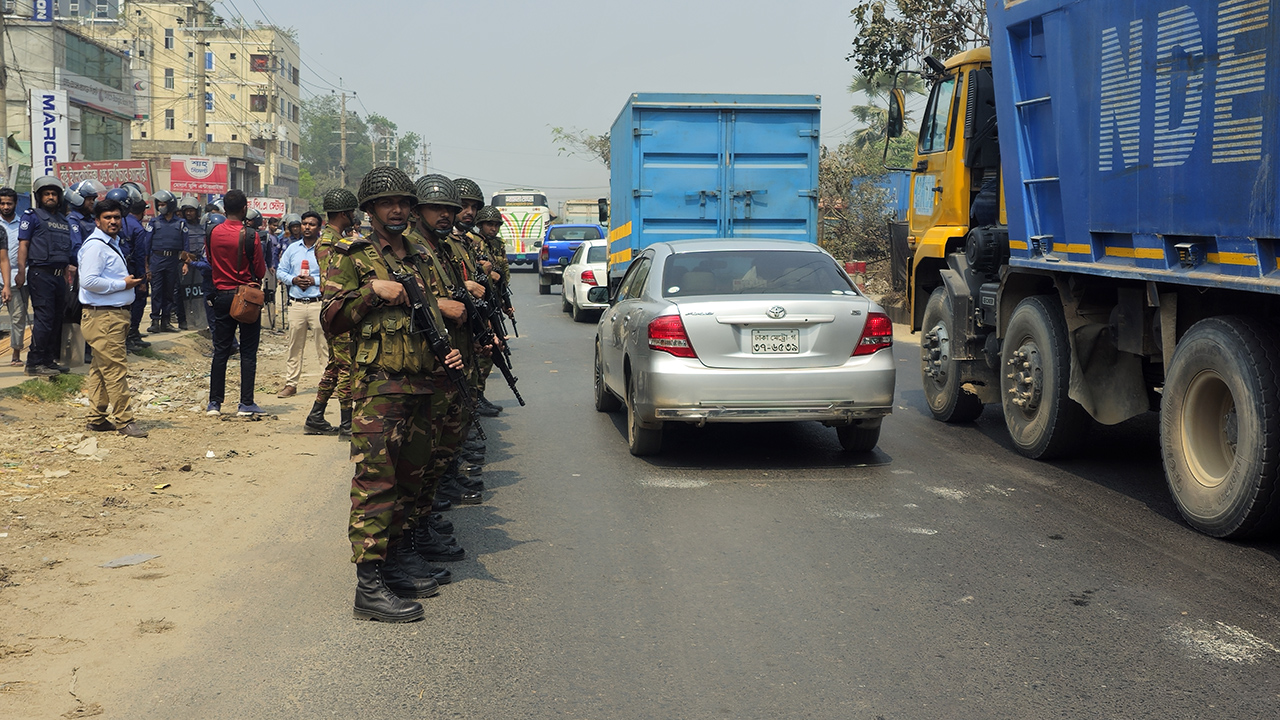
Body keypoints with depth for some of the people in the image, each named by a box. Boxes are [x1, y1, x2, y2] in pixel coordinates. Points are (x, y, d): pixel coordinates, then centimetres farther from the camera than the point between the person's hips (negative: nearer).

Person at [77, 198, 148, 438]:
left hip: (115, 314, 11)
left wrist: (130, 281, 12)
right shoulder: (95, 245, -13)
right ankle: (124, 420, -4)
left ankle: (97, 419, 19)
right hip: (102, 316, -11)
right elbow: (89, 281, -22)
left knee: (101, 368, 14)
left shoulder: (112, 243, 20)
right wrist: (123, 284, -16)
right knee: (116, 368, -8)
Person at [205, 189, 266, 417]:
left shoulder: (212, 233, 0)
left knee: (220, 351, 10)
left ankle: (214, 402, 12)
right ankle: (246, 404, 2)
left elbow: (211, 264, 13)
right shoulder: (250, 236, -14)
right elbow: (260, 271, -8)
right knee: (248, 352, 2)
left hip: (222, 295, 4)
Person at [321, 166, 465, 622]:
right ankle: (370, 586, -9)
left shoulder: (420, 258, 19)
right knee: (375, 482, -10)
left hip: (421, 384, 7)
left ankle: (402, 558, 28)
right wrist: (372, 291, -15)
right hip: (378, 385, -7)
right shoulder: (352, 258, 0)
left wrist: (446, 349, 10)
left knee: (410, 477, 15)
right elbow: (331, 320, -5)